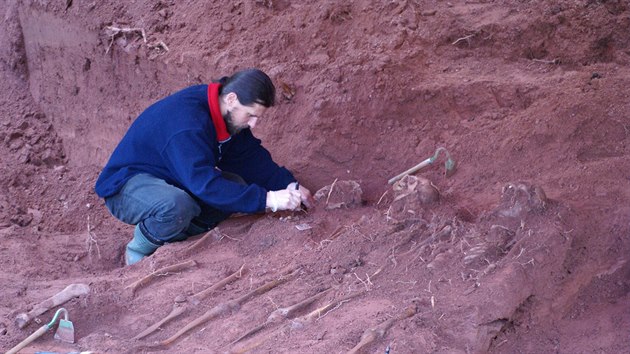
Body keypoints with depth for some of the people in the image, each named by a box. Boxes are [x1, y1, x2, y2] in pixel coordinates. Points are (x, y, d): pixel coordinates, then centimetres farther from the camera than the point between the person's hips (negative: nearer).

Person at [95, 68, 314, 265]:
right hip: (126, 185, -9)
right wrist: (268, 200, -40)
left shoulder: (229, 115, -4)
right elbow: (205, 184, -39)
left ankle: (171, 238, -1)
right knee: (177, 206, -41)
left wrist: (290, 186, -12)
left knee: (236, 186, -12)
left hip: (170, 180, 9)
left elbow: (254, 158, 4)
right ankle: (139, 250, -10)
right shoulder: (187, 122, -33)